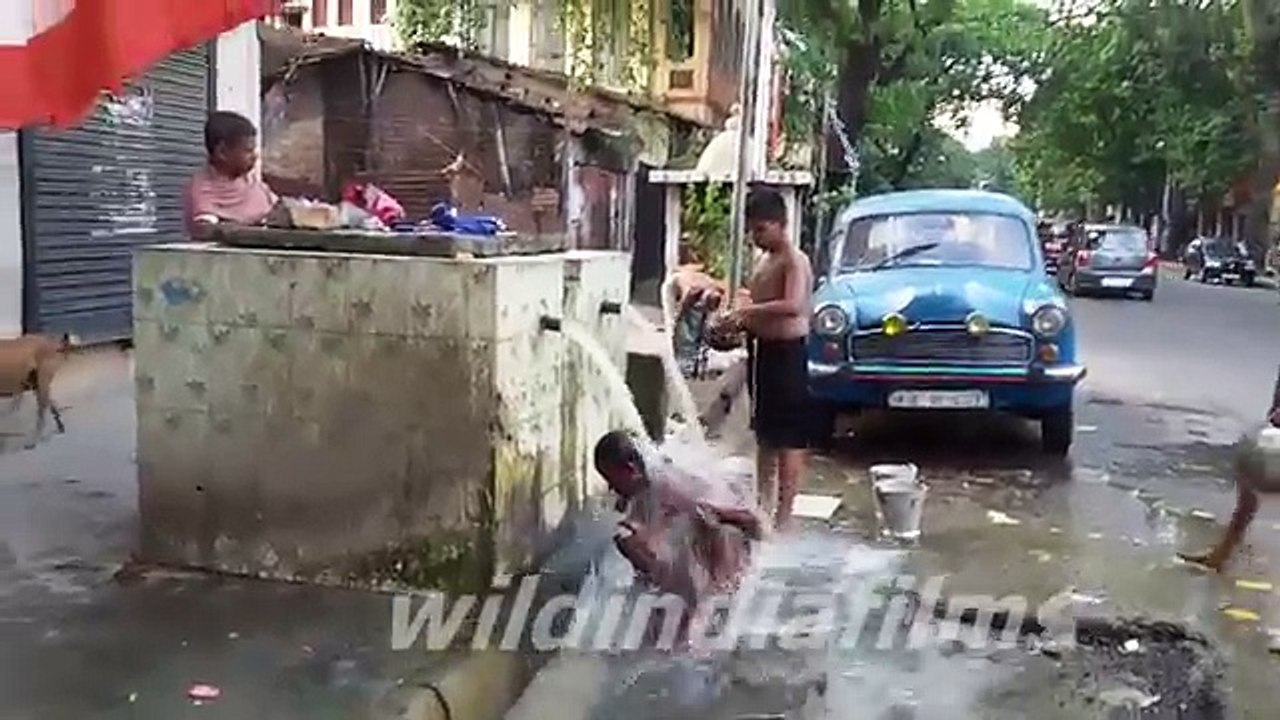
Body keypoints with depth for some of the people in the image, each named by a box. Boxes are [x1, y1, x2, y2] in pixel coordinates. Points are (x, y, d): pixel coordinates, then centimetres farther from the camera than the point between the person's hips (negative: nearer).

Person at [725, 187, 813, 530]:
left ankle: (783, 517, 1)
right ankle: (763, 507, 28)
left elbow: (793, 305, -30)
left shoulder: (794, 261, -13)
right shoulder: (765, 260, 14)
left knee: (789, 440, -3)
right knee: (764, 435, 17)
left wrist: (748, 310, -29)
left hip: (786, 353, -9)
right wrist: (739, 322, 4)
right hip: (762, 351, 9)